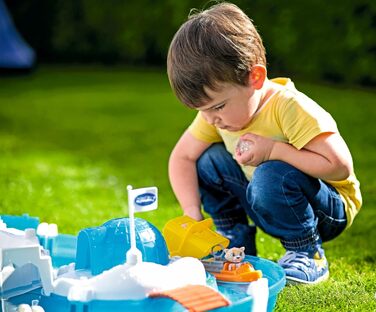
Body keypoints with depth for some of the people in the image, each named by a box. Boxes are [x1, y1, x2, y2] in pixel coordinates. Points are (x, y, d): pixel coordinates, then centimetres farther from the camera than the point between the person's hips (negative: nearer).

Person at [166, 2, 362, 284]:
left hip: (331, 209, -6)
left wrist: (273, 149, -33)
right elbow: (181, 157, -4)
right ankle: (237, 246, 4)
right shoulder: (217, 112, -9)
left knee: (271, 176, -36)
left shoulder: (290, 108, -29)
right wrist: (192, 214, -17)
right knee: (208, 159, -9)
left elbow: (340, 166, -32)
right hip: (270, 198, 7)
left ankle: (308, 255, -12)